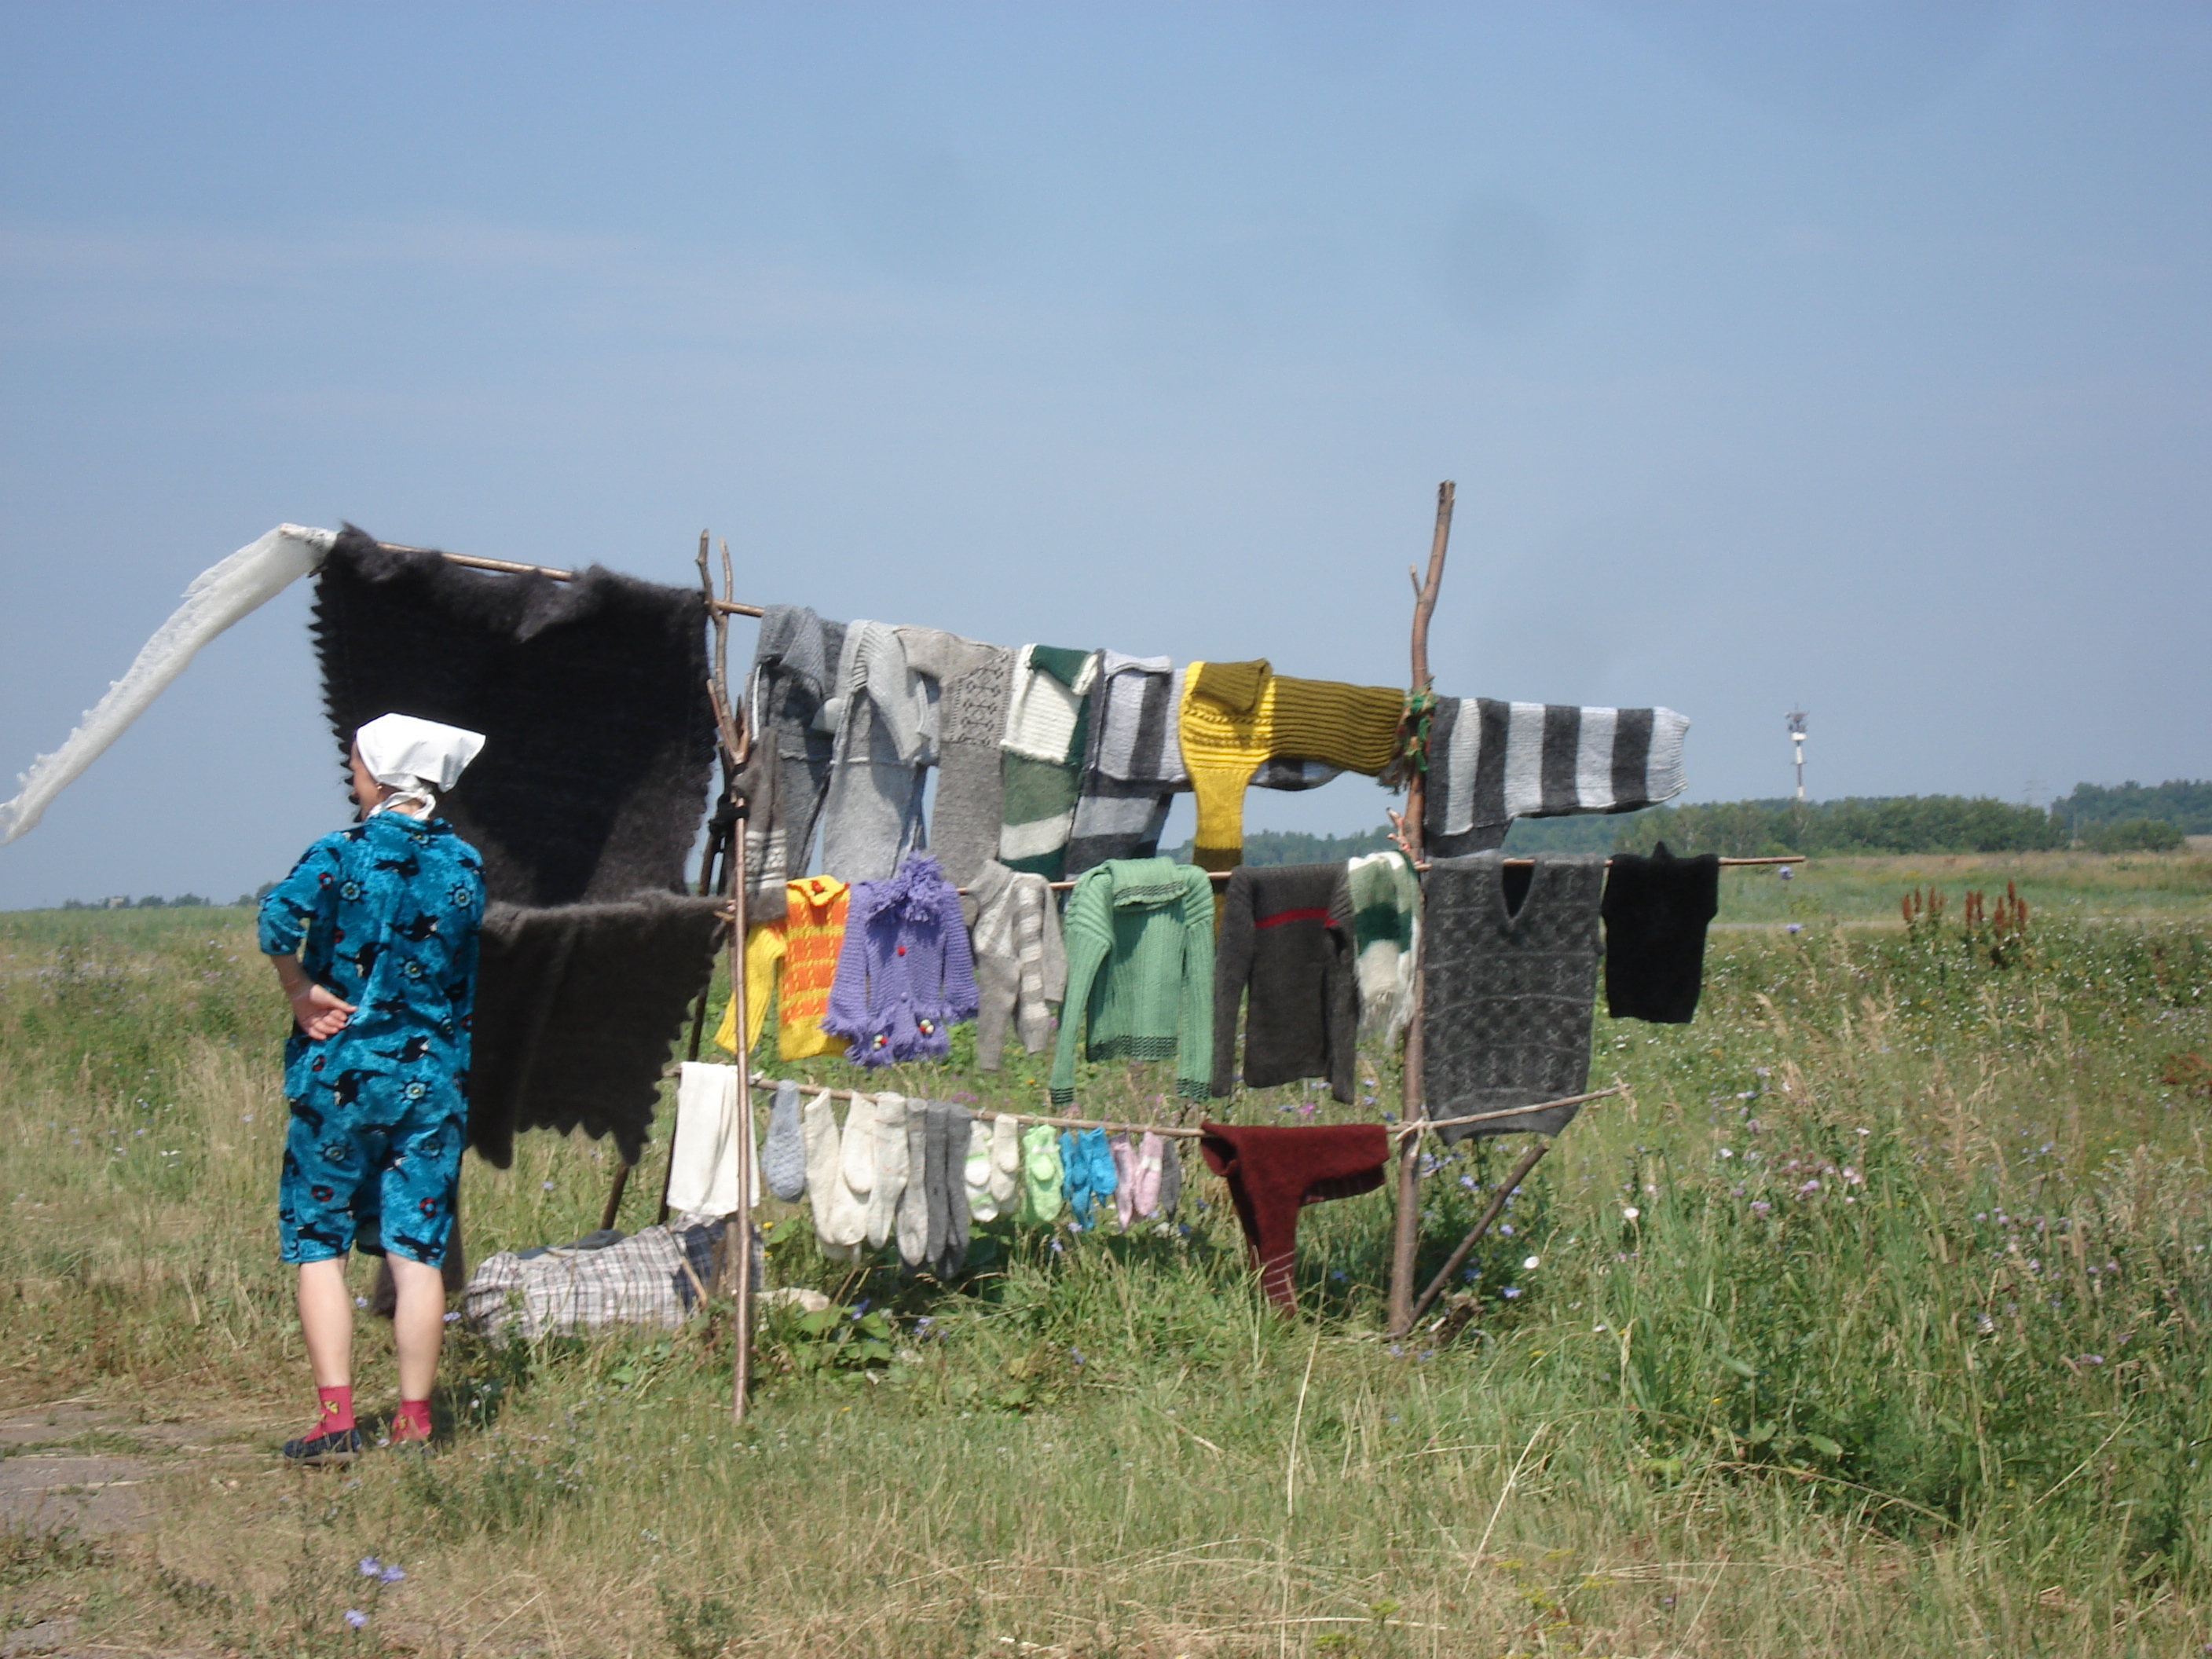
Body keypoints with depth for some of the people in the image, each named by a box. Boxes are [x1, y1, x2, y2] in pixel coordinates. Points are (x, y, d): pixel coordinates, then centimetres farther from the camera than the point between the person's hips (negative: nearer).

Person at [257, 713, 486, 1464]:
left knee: (318, 1243, 3)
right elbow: (461, 977, 10)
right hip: (434, 1076, 4)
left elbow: (281, 917, -25)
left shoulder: (342, 855, -8)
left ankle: (336, 1417, -6)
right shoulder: (464, 866, 5)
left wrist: (302, 993, -12)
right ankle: (414, 1418, 6)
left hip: (341, 1072, -4)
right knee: (417, 1249, 6)